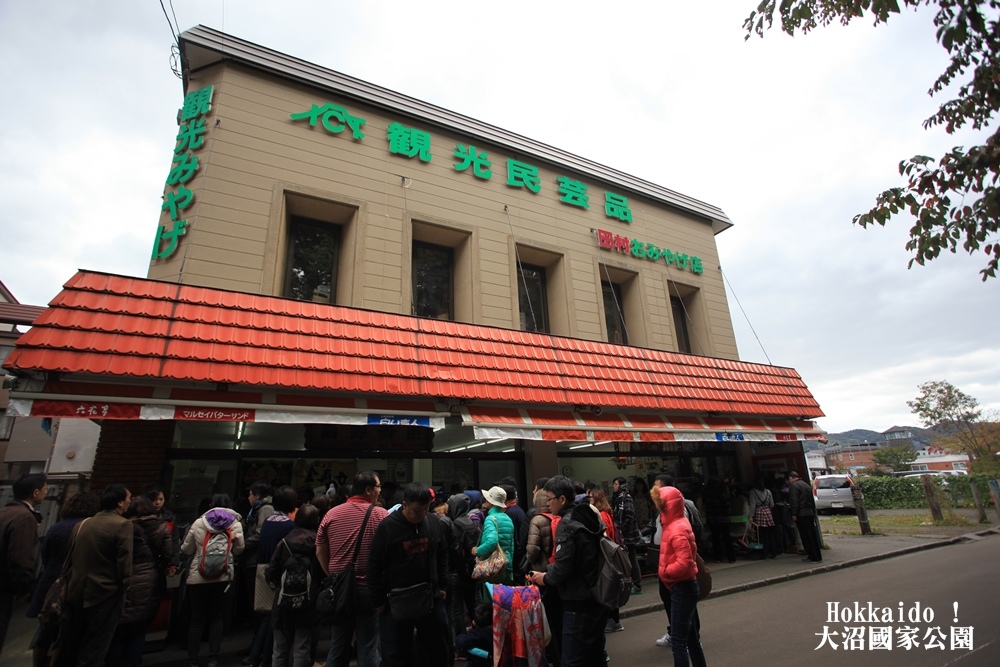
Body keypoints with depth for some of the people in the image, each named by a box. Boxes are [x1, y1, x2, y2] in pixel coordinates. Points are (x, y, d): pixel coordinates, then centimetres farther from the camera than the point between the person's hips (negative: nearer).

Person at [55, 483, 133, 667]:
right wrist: (123, 590, -3)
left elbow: (69, 560, 10)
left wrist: (68, 586, 20)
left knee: (67, 650, 20)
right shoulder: (123, 524, -15)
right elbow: (124, 564, -17)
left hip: (75, 594, 7)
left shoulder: (82, 524, 5)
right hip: (105, 595, -7)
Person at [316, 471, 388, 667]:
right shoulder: (381, 515, -11)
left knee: (338, 645, 17)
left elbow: (320, 551, 6)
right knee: (368, 647, 8)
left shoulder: (332, 513, -1)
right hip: (369, 588, -4)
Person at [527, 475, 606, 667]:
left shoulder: (567, 524, -18)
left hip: (579, 604, -9)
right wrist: (549, 574, 10)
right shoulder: (589, 517, 9)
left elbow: (563, 567, -23)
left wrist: (546, 578, -3)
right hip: (597, 600, 9)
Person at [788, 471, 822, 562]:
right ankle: (817, 556, 17)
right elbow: (812, 500, 23)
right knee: (812, 535, 12)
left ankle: (813, 557, -3)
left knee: (807, 537, -4)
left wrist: (794, 514, -16)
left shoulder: (793, 486, -10)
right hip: (810, 513, 9)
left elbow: (794, 501, -18)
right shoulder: (806, 484, 18)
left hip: (801, 515, -9)